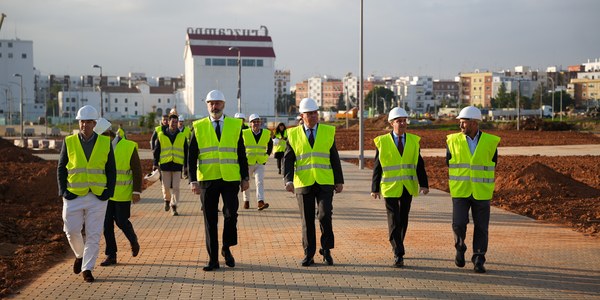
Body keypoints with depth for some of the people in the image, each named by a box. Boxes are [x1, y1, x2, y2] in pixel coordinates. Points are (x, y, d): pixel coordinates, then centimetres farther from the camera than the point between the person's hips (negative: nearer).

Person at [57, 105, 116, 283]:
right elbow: (61, 168, 6)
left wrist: (109, 192, -4)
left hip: (98, 197, 0)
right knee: (72, 231, 1)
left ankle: (87, 268, 9)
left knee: (93, 234, -1)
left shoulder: (105, 143, 1)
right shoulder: (69, 142, 0)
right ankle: (80, 255, 30)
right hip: (74, 196, 0)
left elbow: (111, 170, 6)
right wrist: (63, 191, -4)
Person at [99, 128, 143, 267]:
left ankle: (133, 241, 30)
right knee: (107, 223, 1)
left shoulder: (129, 147, -10)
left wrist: (137, 191, -12)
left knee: (121, 221, -1)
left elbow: (137, 171, -8)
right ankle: (111, 255, 10)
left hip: (122, 193, -4)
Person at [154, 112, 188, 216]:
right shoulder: (161, 135, 5)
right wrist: (155, 164, 4)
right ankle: (167, 200, 32)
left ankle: (173, 206, 5)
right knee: (166, 186, 5)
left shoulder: (182, 136, 7)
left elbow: (186, 152, 11)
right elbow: (156, 151, 8)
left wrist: (186, 166, 8)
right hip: (165, 165, 0)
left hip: (177, 165, 0)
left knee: (175, 187, -3)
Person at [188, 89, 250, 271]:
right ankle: (213, 259, 13)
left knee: (231, 215, -4)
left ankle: (226, 249, 21)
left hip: (230, 179, 0)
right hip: (207, 180, 0)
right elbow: (192, 157, 1)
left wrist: (245, 177, 6)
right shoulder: (198, 127, 3)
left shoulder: (235, 125, 5)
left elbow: (241, 154, 9)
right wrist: (193, 181, -8)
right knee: (210, 220, 4)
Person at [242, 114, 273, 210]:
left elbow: (270, 145, 21)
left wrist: (267, 155, 11)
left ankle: (260, 202, -21)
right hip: (247, 163, -1)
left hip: (260, 163, 1)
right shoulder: (244, 133, -6)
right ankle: (246, 201, 25)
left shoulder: (266, 133, 2)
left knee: (260, 182, -13)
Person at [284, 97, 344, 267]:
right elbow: (288, 160, 0)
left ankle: (326, 251, 6)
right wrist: (288, 180, -14)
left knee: (325, 216, -12)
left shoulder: (328, 132, 6)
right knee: (307, 220, 5)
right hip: (304, 183, 0)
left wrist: (339, 181, 5)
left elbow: (334, 158, 8)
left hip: (325, 183, 0)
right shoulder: (293, 134, 4)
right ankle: (308, 255, 15)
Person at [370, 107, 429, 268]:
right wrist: (375, 188, -4)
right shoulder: (382, 141, -3)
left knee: (403, 220, 13)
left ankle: (397, 246, 32)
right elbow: (377, 166, -1)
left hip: (408, 187, 3)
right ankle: (398, 255, -5)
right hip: (390, 188, -3)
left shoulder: (413, 140, 5)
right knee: (394, 221, -6)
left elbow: (419, 164, 2)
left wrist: (423, 184, -8)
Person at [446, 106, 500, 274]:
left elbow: (492, 164, 11)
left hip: (481, 193, 0)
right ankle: (460, 247, 19)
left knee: (481, 227, 2)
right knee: (459, 224, -10)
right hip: (460, 192, 0)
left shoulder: (490, 142, -3)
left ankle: (478, 261, 13)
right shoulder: (453, 141, -1)